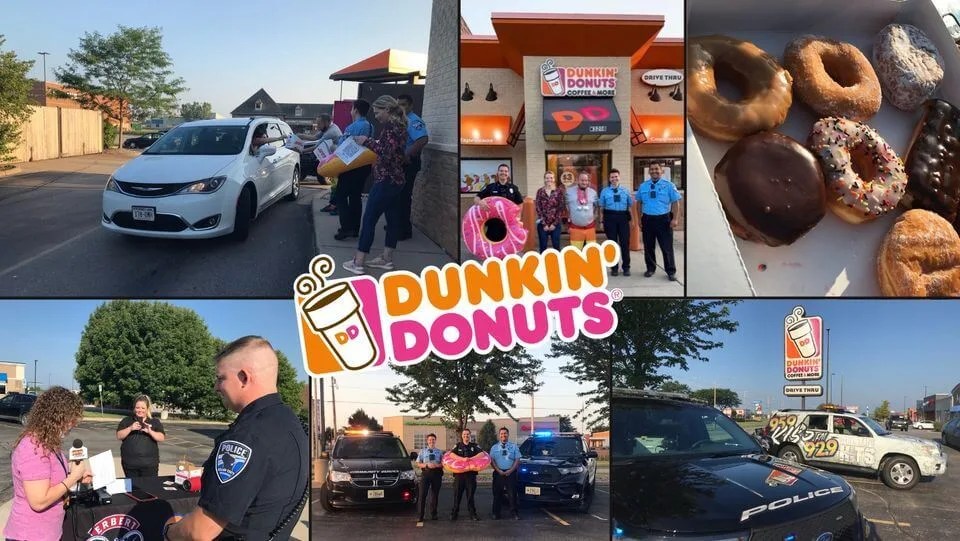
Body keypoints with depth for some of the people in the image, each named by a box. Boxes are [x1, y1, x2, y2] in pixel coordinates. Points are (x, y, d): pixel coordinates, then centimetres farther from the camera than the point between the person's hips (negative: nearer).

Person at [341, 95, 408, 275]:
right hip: (394, 179, 10)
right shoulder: (398, 125, 13)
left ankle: (358, 262, -3)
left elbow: (387, 152, -24)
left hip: (385, 180, -10)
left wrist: (368, 142, -15)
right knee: (392, 219, 12)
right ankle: (387, 259, 19)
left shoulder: (391, 126, -16)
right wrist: (370, 143, 9)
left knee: (369, 219, -6)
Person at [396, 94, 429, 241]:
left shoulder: (413, 121, -18)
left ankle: (405, 230, 1)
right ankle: (397, 224, 30)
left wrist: (407, 155, -30)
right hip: (397, 162, 10)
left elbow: (423, 140, -33)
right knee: (397, 194, 18)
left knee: (403, 196, -6)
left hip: (407, 163, -10)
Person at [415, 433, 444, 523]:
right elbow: (418, 464, 6)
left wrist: (437, 465, -13)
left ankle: (433, 514, 17)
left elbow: (443, 464, 7)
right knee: (422, 495, -7)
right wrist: (427, 465, -11)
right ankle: (421, 515, -4)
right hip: (426, 473, -1)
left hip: (436, 474, 1)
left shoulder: (439, 452, 12)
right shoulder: (423, 451, 10)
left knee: (435, 495, 6)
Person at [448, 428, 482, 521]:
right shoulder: (458, 445, 11)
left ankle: (472, 513, 7)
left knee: (471, 493, 2)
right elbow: (452, 454, -6)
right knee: (457, 493, 2)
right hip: (459, 472, 0)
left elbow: (481, 453, -6)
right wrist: (463, 459, -21)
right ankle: (454, 513, 8)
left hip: (471, 473, 0)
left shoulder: (474, 446, 11)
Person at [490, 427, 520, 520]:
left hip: (510, 473, -1)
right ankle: (496, 513, 9)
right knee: (497, 494, 3)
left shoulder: (514, 446, 7)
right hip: (498, 473, 1)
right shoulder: (494, 447, 11)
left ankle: (514, 513, 5)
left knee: (512, 493, -1)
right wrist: (498, 470, -10)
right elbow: (492, 460, 4)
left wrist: (510, 471, -10)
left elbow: (517, 460, 2)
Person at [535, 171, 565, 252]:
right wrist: (544, 224, -9)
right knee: (543, 247, 4)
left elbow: (560, 209, -1)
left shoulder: (559, 192, 2)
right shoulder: (540, 192, 2)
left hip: (555, 224, 0)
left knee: (556, 246, 3)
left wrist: (554, 223, -8)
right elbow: (538, 208, -3)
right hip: (543, 224, 0)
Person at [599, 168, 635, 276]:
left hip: (623, 217, 1)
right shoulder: (605, 191, 6)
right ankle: (614, 267, 18)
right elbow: (602, 207, 6)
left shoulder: (625, 191, 9)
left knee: (625, 242, 2)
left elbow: (630, 205, 11)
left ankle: (626, 267, 13)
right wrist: (601, 221, 1)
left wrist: (632, 199, -9)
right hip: (610, 217, 0)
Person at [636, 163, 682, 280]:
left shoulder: (669, 185, -2)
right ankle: (650, 268, 26)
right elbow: (639, 203, 12)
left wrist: (674, 219, -12)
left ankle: (671, 271, 9)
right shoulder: (643, 186, 7)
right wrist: (639, 219, 7)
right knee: (648, 246, 11)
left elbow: (675, 203, -3)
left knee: (666, 246, -1)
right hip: (647, 219, 3)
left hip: (663, 219, -3)